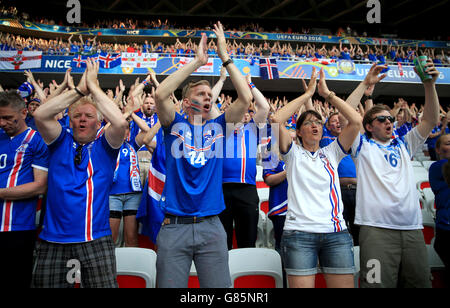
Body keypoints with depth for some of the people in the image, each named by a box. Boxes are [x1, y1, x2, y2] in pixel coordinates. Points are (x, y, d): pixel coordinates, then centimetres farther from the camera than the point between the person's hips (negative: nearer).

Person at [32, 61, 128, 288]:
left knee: (103, 284, -7)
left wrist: (94, 87, -8)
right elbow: (40, 115, -7)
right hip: (53, 240, 2)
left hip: (96, 239, -2)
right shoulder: (60, 143, 10)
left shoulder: (104, 147, 6)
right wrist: (78, 90, -7)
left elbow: (120, 122, -14)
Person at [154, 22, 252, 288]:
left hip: (211, 227, 2)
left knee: (219, 286, 4)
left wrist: (225, 57, -4)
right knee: (170, 285, 4)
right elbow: (160, 94, -14)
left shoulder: (218, 126, 9)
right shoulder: (175, 124, 5)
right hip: (174, 226, -1)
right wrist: (197, 62, -12)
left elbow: (246, 98, -3)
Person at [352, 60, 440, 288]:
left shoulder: (404, 145, 23)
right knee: (379, 284, -11)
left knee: (420, 282, 6)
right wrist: (366, 84, 2)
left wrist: (429, 84, 6)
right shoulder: (363, 146, 11)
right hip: (377, 228, -5)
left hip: (412, 229, 5)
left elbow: (431, 120, 16)